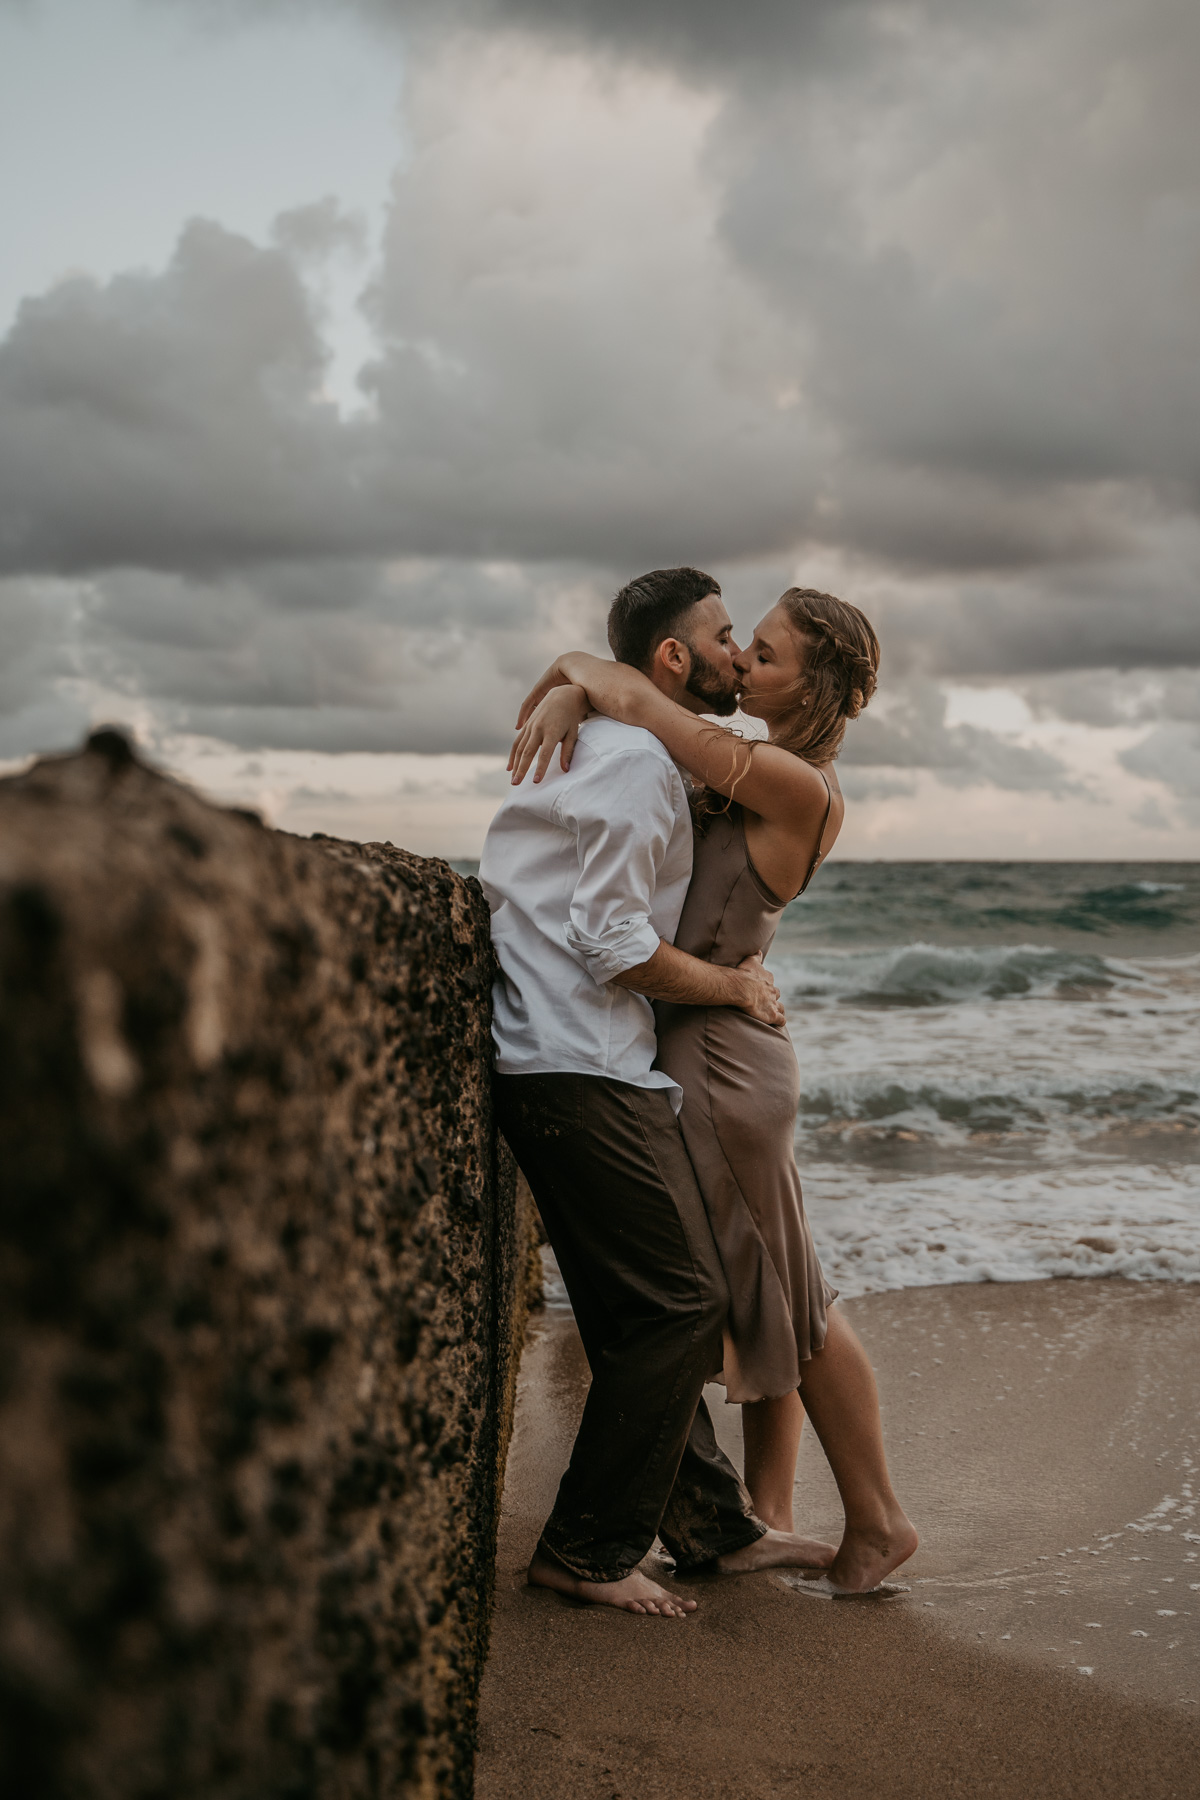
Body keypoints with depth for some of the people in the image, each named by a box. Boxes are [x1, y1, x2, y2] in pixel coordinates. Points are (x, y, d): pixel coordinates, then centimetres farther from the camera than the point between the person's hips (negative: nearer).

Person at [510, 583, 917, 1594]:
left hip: (716, 1054, -9)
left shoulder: (798, 788, -19)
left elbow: (634, 697, -23)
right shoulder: (766, 763, 8)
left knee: (782, 1302, 4)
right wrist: (564, 699, -10)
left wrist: (573, 669, -6)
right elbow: (619, 679, 9)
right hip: (699, 1051, 9)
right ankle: (769, 1521, 26)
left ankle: (877, 1521, 20)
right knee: (755, 1299, 15)